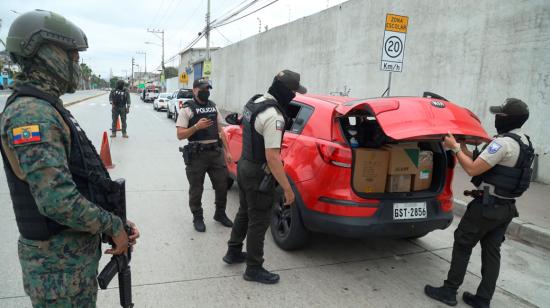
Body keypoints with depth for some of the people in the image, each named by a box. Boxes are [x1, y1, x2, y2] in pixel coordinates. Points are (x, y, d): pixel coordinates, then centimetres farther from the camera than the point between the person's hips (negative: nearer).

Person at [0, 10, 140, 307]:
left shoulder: (46, 108, 11)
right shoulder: (31, 113, -22)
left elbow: (85, 179, 11)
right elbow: (58, 200, -30)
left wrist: (116, 222, 5)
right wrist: (113, 225, -17)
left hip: (78, 247, 9)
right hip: (59, 261, -9)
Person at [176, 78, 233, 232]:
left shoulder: (213, 107, 12)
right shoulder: (187, 109, -5)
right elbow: (180, 135, -10)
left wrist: (227, 151, 11)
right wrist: (197, 126, -24)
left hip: (216, 152, 5)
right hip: (197, 155, -5)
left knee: (222, 185, 11)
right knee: (196, 189, 6)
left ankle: (220, 214, 31)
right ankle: (197, 218, 24)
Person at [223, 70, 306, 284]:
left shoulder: (254, 101, 4)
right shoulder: (274, 116, -26)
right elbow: (272, 157, -29)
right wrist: (288, 188, -25)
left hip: (244, 167, 9)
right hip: (258, 174, -9)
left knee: (244, 213, 24)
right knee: (258, 222, 4)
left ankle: (233, 252, 40)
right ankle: (254, 269, 19)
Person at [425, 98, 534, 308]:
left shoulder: (504, 143, -21)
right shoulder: (523, 143, 12)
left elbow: (473, 169, -20)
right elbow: (482, 164, 14)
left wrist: (455, 148, -11)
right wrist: (463, 149, 10)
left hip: (487, 205, -9)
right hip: (506, 207, 9)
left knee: (462, 245, 2)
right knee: (492, 252, 12)